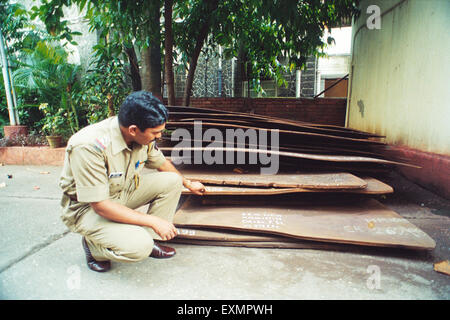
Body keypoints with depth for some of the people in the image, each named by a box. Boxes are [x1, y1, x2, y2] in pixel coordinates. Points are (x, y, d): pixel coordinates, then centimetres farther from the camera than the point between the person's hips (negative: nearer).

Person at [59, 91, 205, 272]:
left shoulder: (142, 136, -13)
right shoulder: (89, 147, -34)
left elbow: (162, 164, 9)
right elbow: (100, 206, -31)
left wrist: (188, 184, 22)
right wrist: (154, 221, -28)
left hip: (123, 192, 7)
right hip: (87, 208, -6)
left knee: (172, 181, -10)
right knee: (139, 247, -27)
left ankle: (150, 239, 0)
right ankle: (93, 244, 4)